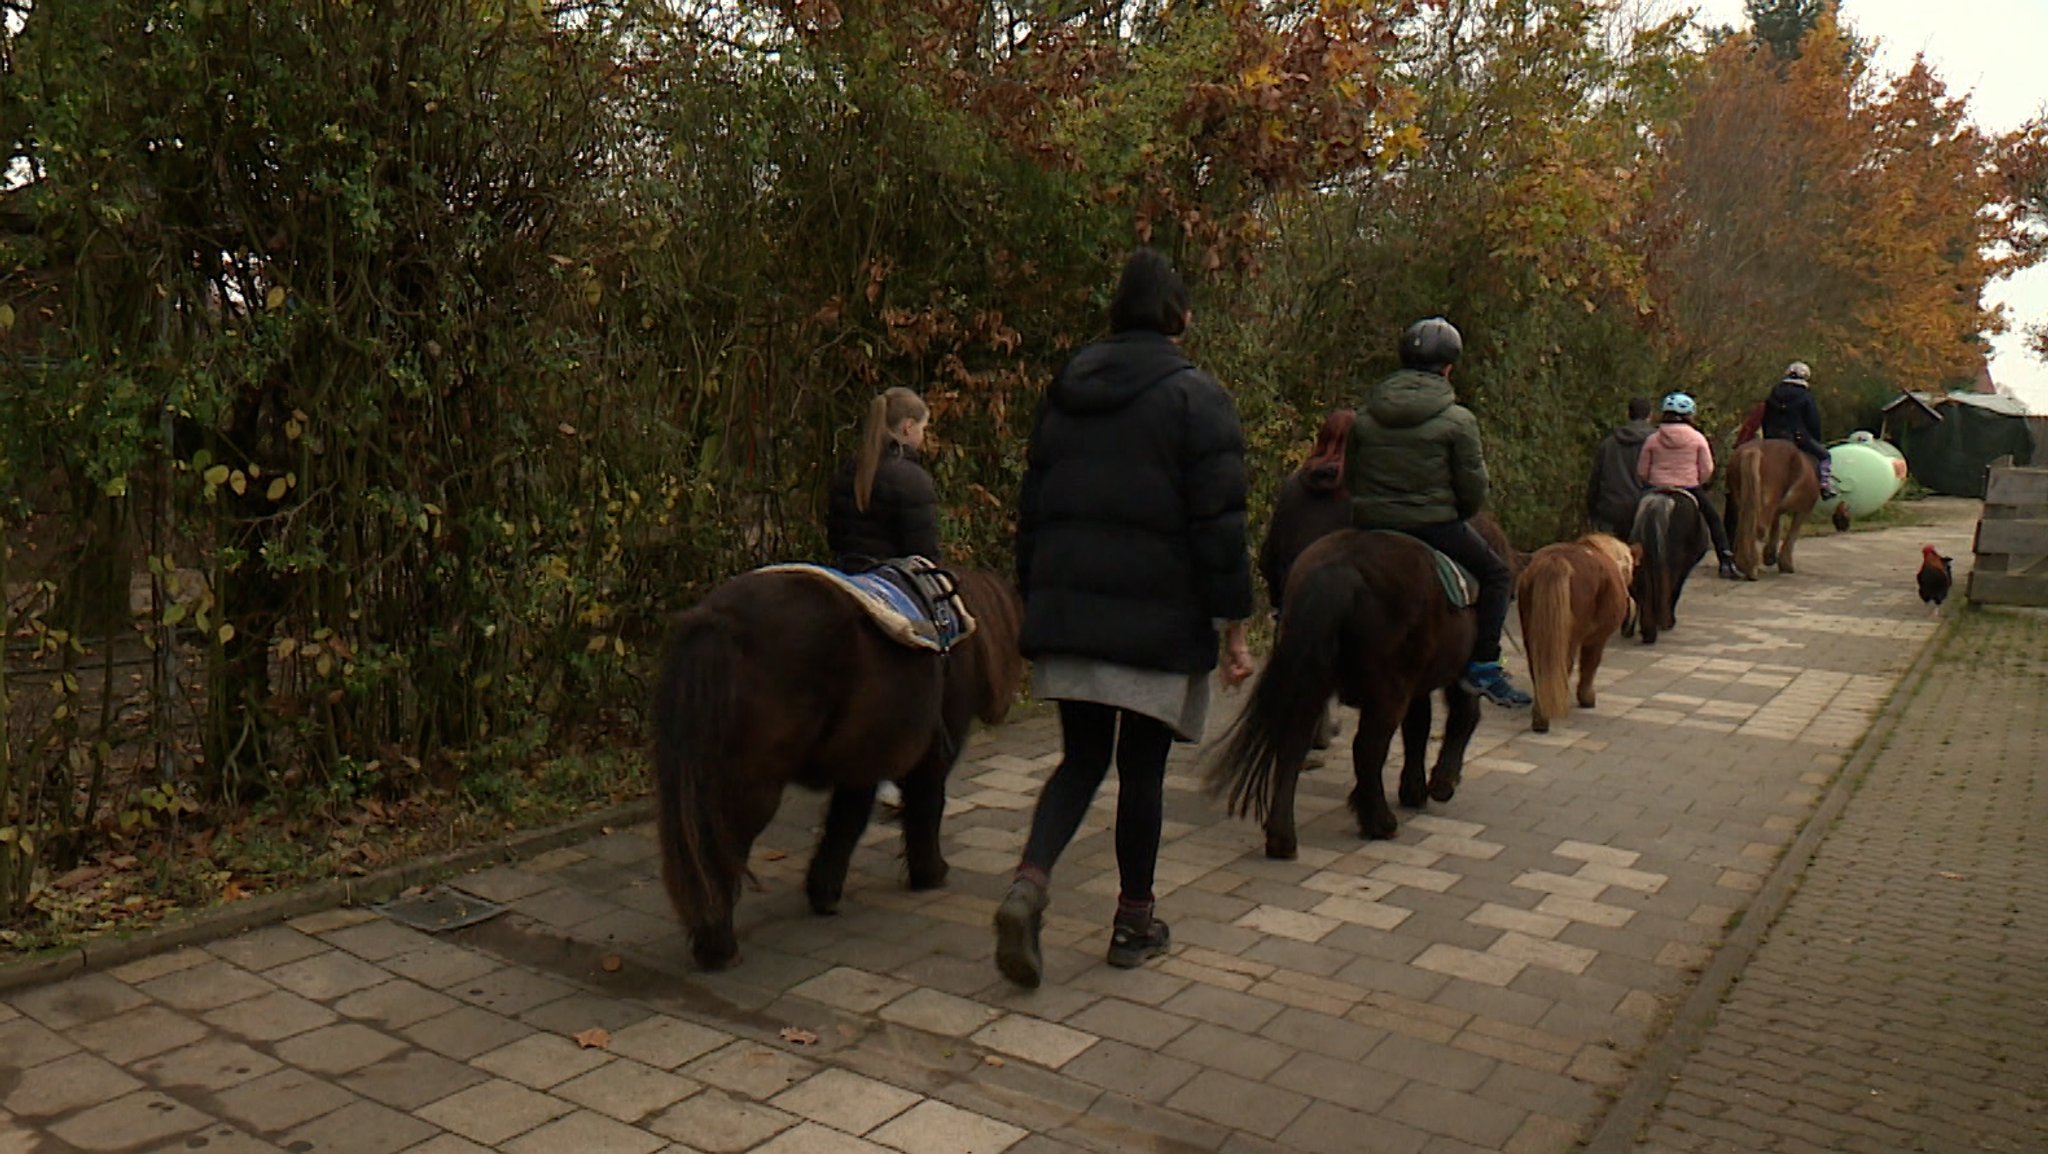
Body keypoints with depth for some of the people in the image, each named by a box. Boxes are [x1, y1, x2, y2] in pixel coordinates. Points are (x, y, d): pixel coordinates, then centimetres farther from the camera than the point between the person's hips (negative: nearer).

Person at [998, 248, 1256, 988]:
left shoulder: (1065, 391, 12)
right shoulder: (1195, 397, -5)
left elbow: (1032, 508, 14)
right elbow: (1219, 521, -10)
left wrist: (1033, 605, 20)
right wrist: (1233, 625, -6)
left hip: (1064, 610, 5)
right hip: (1156, 616, -4)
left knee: (1082, 756, 13)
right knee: (1142, 765, 7)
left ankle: (1028, 884, -8)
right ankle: (1134, 923, 20)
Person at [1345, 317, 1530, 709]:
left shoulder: (1365, 415, 6)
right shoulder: (1458, 420, -6)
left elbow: (1349, 477, 11)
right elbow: (1473, 492, -5)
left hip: (1370, 528, 4)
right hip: (1435, 527, -4)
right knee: (1497, 574, 13)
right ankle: (1482, 666, 4)